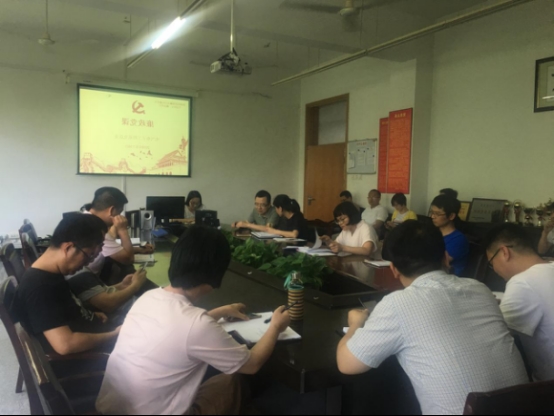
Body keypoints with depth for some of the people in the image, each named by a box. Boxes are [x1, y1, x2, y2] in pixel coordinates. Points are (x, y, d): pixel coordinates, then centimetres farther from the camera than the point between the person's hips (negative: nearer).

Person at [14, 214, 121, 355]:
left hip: (95, 345, 10)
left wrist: (90, 316, 6)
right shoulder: (38, 287, -25)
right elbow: (65, 344, -31)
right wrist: (116, 335, -20)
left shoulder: (50, 275, 5)